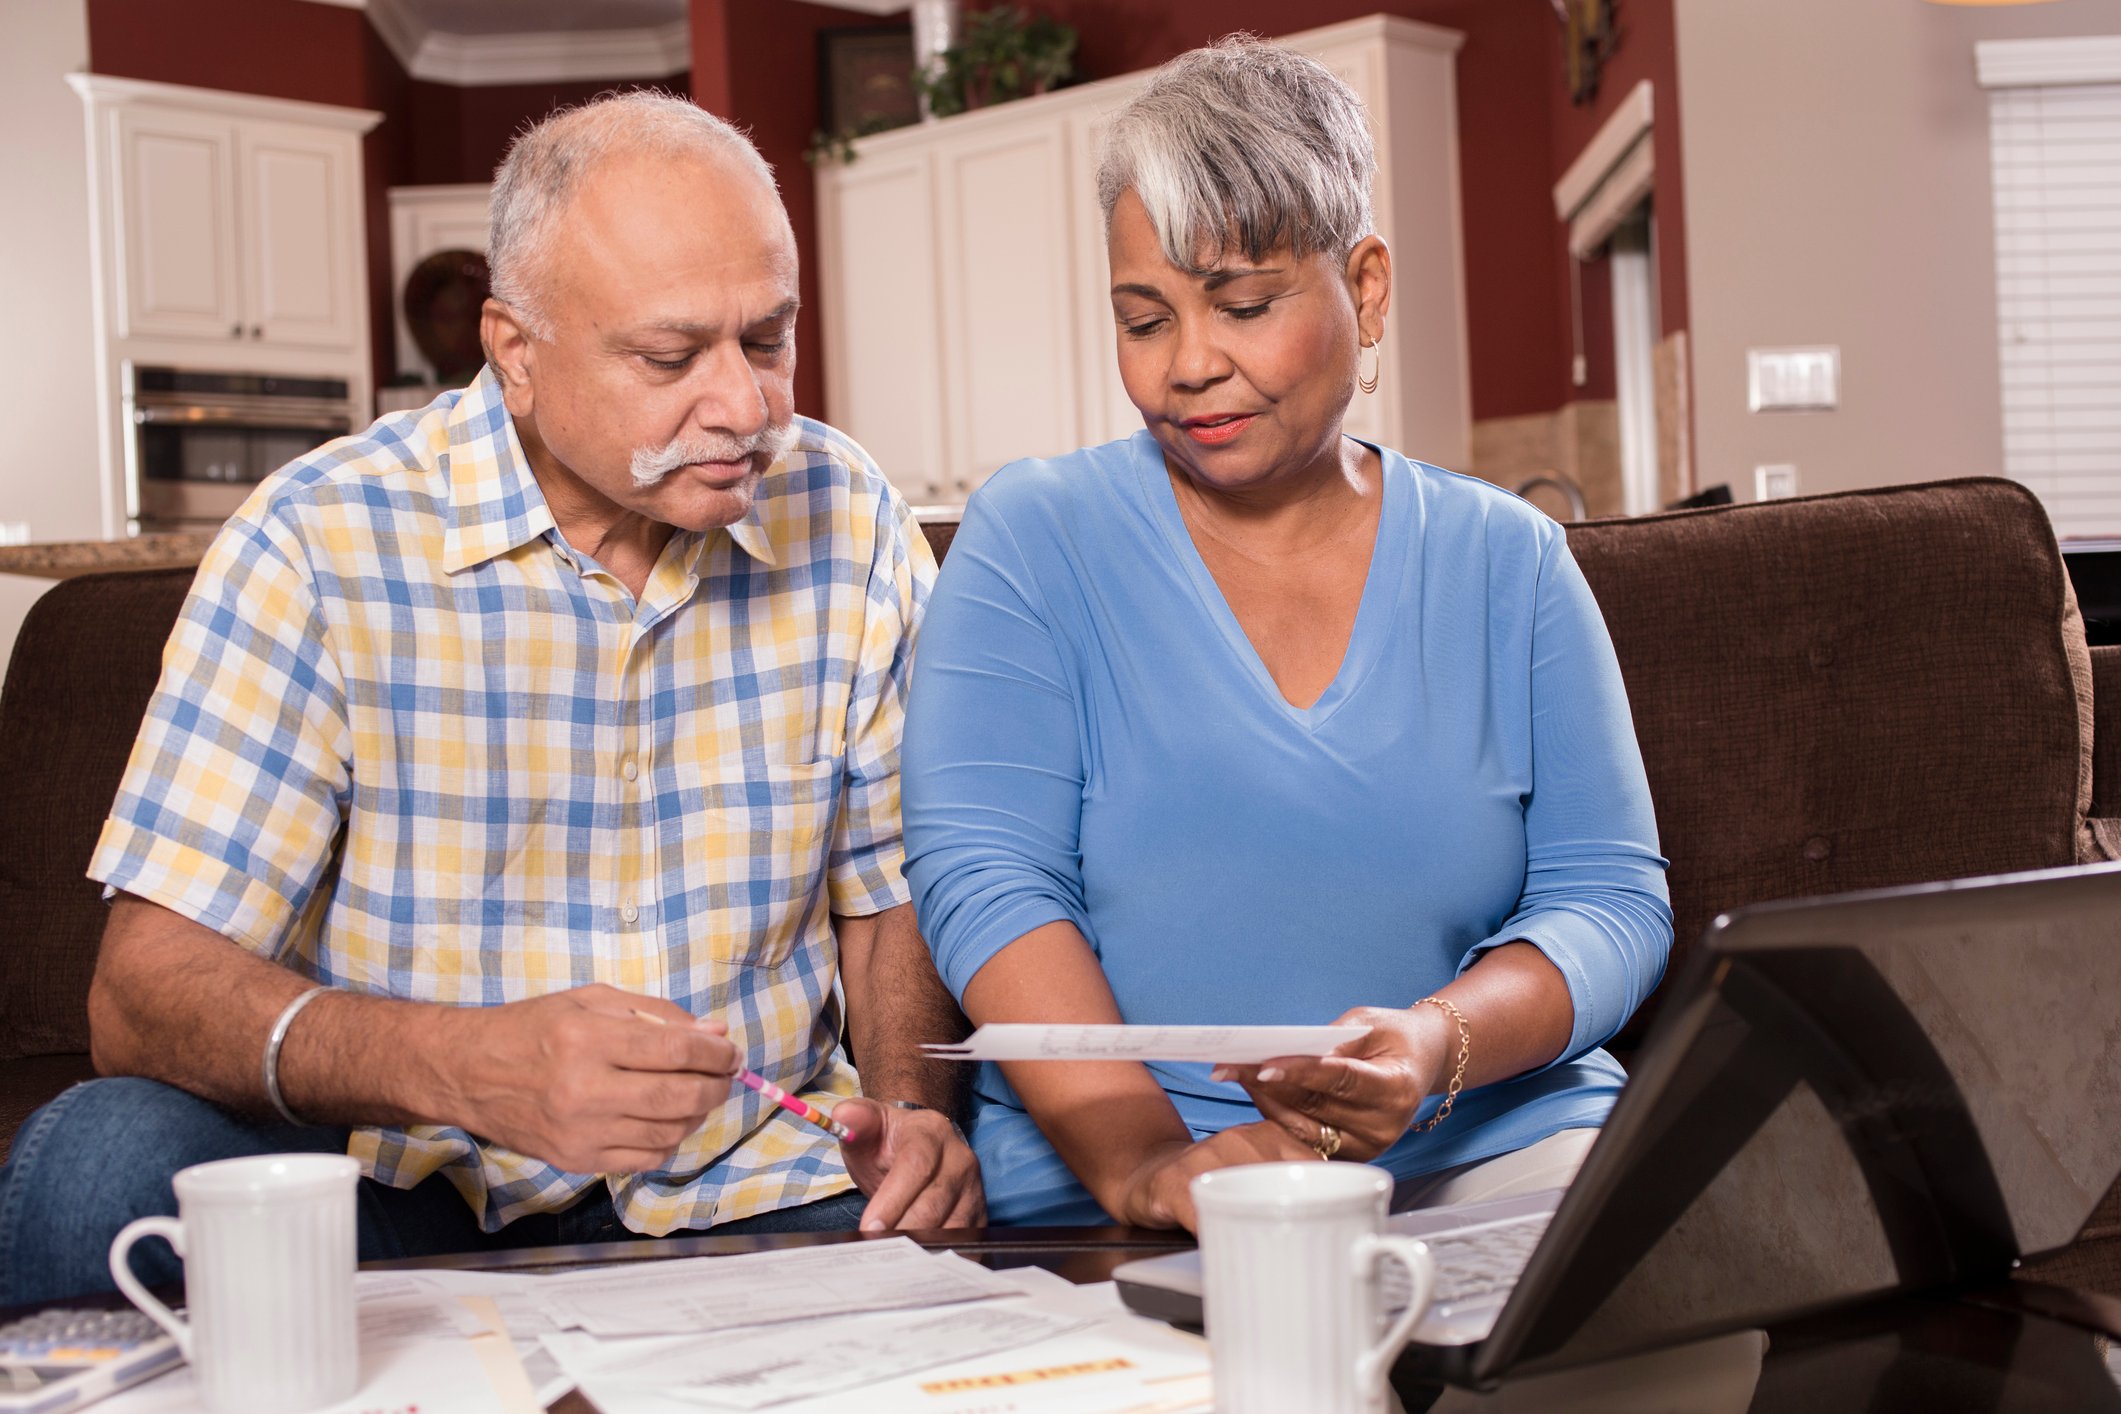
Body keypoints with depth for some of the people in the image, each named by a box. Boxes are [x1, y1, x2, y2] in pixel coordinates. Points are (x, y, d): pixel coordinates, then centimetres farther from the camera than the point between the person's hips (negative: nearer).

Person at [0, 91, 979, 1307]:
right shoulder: (320, 544, -11)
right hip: (403, 1191, -1)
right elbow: (147, 992, -16)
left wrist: (912, 1106, -10)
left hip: (747, 1193, 2)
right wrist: (457, 1062, -35)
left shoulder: (849, 525, 1)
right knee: (101, 1159, -30)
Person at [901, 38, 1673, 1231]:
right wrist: (1148, 1162, -21)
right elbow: (986, 883, -6)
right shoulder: (1034, 539, 5)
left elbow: (1611, 899, 6)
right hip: (1105, 1203, -2)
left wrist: (1439, 1045, -16)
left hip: (1496, 1153, 3)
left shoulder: (1509, 562, 11)